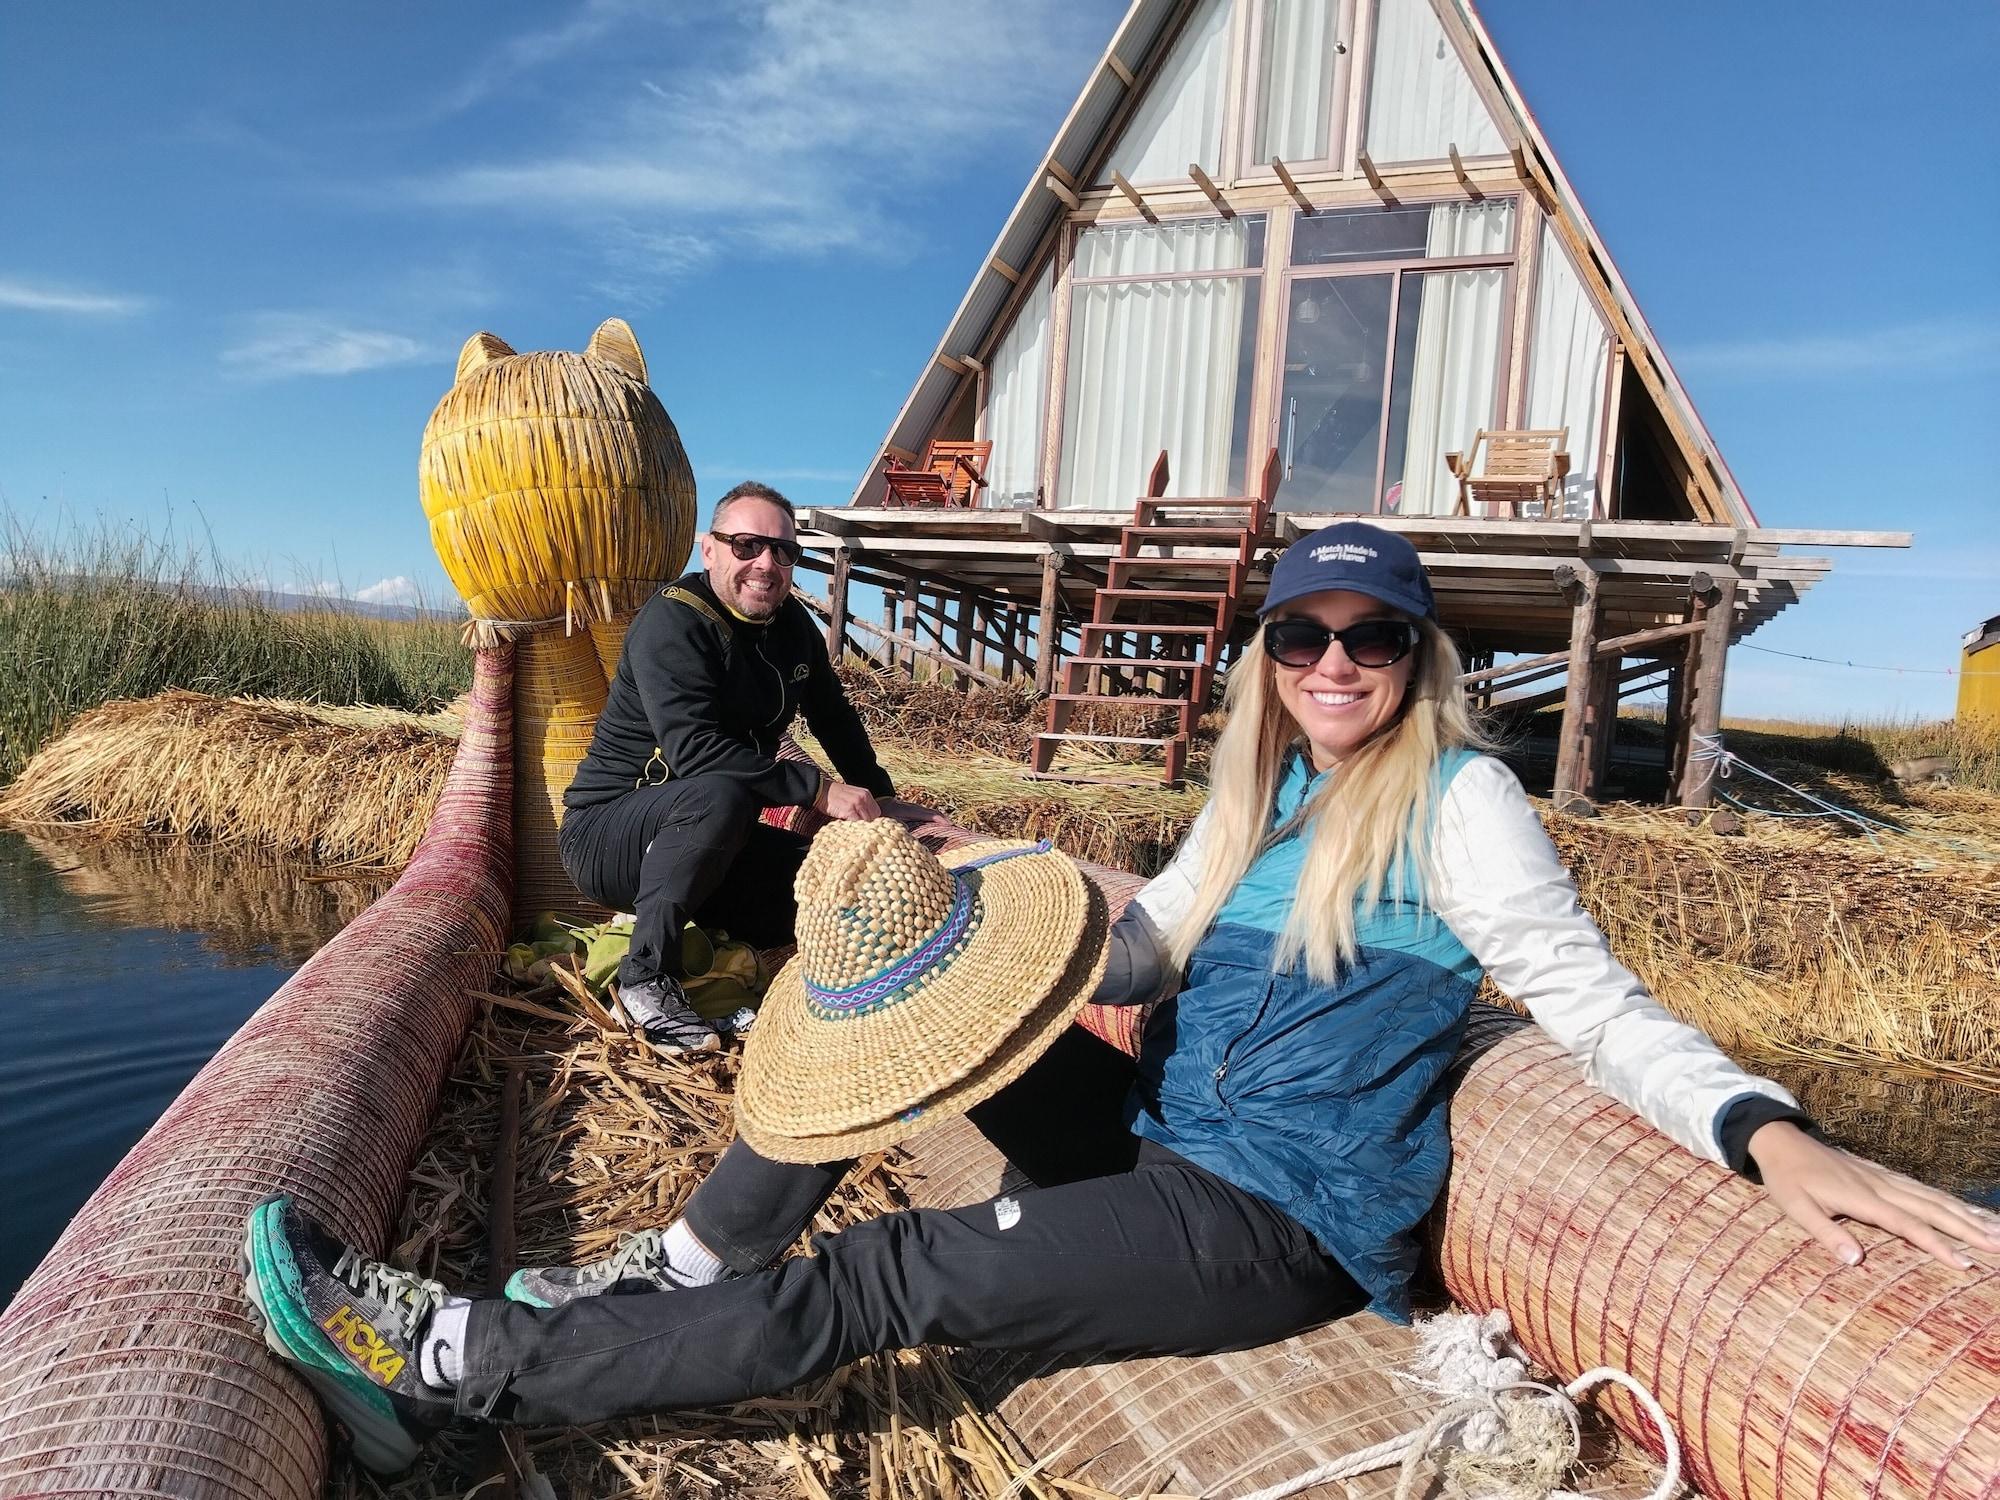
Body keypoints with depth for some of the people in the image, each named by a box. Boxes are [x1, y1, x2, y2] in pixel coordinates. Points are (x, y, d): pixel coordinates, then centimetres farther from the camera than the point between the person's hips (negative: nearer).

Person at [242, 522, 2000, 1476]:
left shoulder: (1461, 802, -9)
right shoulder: (1261, 794, 10)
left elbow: (1601, 1003, -10)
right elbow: (1135, 956, 11)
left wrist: (1772, 1133, -26)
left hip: (1285, 1228, -7)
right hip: (1164, 1150, 7)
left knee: (883, 1280, -17)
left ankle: (450, 1361, -7)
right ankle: (684, 1267, 3)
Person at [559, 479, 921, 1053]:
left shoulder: (792, 624, 5)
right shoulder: (673, 620, -19)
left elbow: (834, 716, 20)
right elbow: (693, 748, -33)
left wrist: (881, 797, 18)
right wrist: (818, 789, -32)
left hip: (709, 839, 7)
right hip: (607, 833, -7)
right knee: (721, 795, -38)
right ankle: (647, 976, -23)